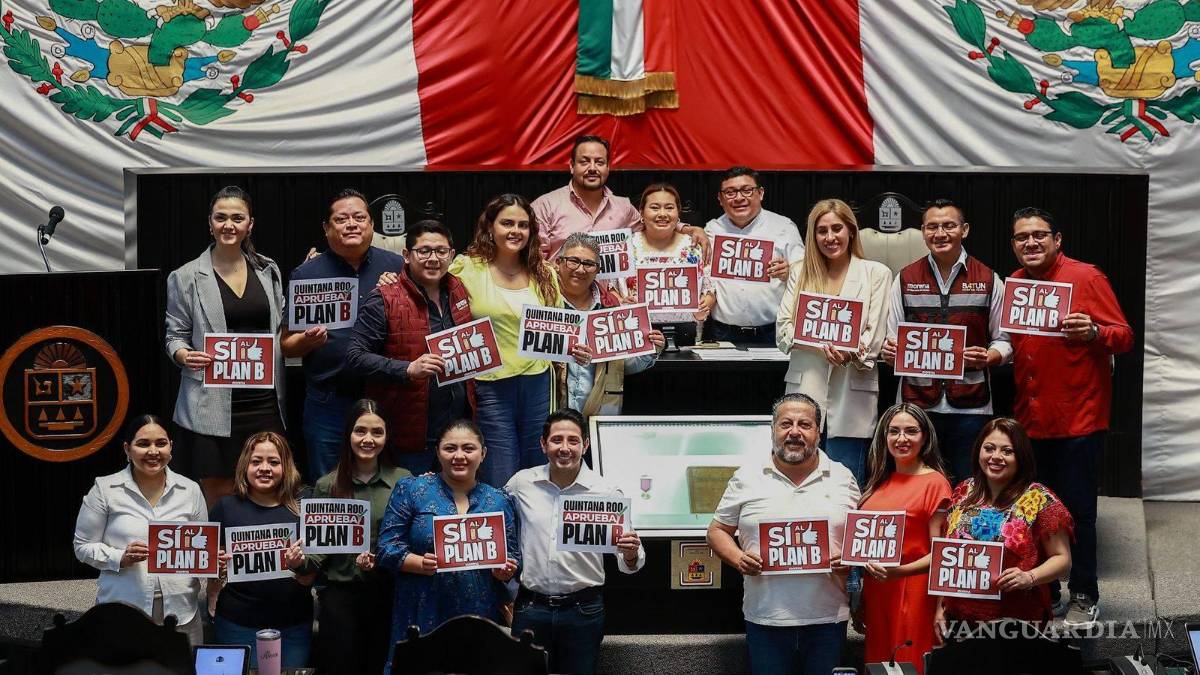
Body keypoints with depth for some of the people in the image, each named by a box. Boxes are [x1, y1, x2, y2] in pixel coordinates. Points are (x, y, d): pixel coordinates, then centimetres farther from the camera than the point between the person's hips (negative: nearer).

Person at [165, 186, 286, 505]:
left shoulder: (269, 271, 12)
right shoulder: (187, 277, 3)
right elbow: (175, 335, 6)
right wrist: (185, 356, -15)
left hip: (264, 400, 3)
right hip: (212, 403, -3)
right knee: (218, 498, -1)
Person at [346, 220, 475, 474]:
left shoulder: (458, 291, 10)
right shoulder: (384, 300, -8)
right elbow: (355, 357, -14)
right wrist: (408, 370, -25)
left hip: (458, 428, 6)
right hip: (411, 434, -6)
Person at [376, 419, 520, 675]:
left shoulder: (499, 501, 11)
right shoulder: (411, 490, 3)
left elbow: (513, 556, 14)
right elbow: (387, 548, -1)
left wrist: (506, 570, -9)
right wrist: (423, 564, -18)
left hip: (481, 620, 2)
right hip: (423, 618, -2)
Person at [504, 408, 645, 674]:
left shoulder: (606, 492, -5)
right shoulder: (521, 483, -1)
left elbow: (629, 564, -4)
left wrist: (631, 555, -24)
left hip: (583, 610, -1)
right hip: (530, 607, 1)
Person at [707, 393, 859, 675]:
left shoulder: (843, 479, 8)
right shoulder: (747, 478, 5)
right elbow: (718, 530, 11)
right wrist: (738, 559, -8)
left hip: (827, 619, 1)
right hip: (766, 619, -1)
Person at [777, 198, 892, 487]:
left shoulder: (876, 273, 7)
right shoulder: (800, 272, 14)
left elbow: (873, 337, -1)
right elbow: (783, 332, 4)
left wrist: (849, 352, -23)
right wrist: (823, 345, -14)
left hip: (851, 395, -2)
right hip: (804, 390, 2)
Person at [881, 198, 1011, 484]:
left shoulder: (988, 280, 6)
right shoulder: (905, 279, 11)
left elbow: (1004, 340, 8)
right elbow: (891, 340, 13)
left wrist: (987, 357, -12)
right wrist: (889, 351, -10)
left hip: (970, 406, -1)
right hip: (916, 404, 1)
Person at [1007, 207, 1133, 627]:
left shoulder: (1085, 278, -8)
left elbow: (1124, 337, -10)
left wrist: (1092, 332, -29)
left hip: (1078, 417, -5)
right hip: (1029, 417, 5)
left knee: (1076, 508, -1)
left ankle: (1084, 597, 12)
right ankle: (1043, 592, 24)